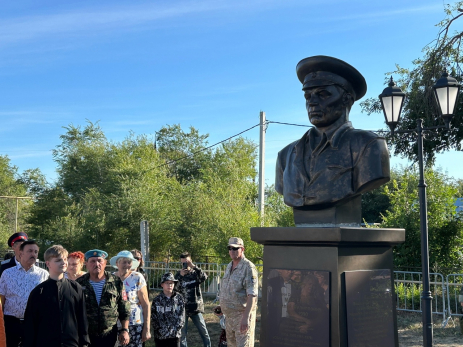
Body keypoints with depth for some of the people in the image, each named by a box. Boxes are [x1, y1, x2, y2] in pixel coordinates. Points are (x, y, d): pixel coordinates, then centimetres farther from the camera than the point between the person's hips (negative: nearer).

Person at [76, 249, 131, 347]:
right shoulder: (79, 284, 1)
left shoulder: (116, 282, 2)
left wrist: (125, 330, 0)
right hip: (85, 335, 0)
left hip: (109, 335, 0)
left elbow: (124, 309, 5)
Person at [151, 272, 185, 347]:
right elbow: (154, 318, -3)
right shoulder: (157, 300, 0)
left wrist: (175, 329, -10)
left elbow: (181, 316, 0)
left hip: (175, 335, 1)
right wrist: (161, 330, -13)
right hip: (160, 335, 0)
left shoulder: (179, 298, 3)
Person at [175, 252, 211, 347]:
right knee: (182, 334, 4)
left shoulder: (195, 273, 2)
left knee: (204, 332, 4)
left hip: (196, 308, 0)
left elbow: (204, 277, -19)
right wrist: (180, 276, -17)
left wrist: (194, 267, -26)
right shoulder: (178, 274, 4)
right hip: (183, 308, 0)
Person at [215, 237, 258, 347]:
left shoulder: (248, 268, -16)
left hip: (242, 314, -9)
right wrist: (222, 305, 16)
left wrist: (245, 317, -28)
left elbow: (252, 295, -22)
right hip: (229, 315, 9)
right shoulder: (229, 266, 12)